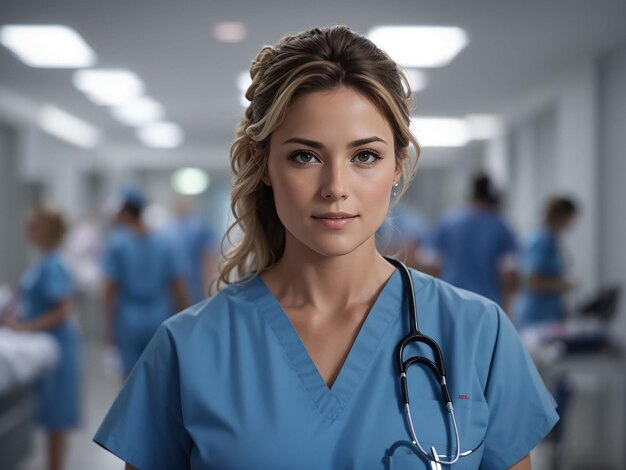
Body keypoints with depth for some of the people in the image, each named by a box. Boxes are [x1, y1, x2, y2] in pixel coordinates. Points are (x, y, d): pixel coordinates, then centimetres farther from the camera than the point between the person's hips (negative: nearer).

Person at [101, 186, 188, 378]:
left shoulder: (116, 242, -6)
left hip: (130, 321, -3)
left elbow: (110, 289, -9)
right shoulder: (164, 243, 5)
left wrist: (110, 326, -4)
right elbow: (179, 288, 5)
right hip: (160, 321, 3)